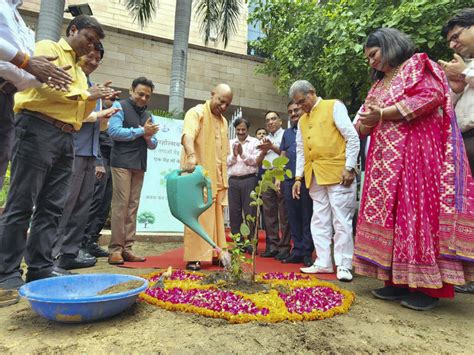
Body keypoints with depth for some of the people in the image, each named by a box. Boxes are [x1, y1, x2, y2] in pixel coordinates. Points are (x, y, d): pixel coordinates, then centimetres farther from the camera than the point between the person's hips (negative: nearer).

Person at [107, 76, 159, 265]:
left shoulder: (147, 115, 19)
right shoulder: (120, 106, 2)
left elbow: (153, 144, 17)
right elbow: (114, 131, -13)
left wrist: (148, 138, -6)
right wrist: (141, 131, -10)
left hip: (139, 165, 6)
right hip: (122, 163, -6)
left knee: (133, 207, 4)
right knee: (120, 205, -8)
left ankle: (126, 248, 8)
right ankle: (115, 249, -2)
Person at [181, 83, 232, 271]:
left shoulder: (223, 121, 18)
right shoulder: (196, 112, -5)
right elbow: (188, 135, -26)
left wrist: (223, 178, 18)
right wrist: (191, 155, -45)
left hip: (217, 178, 7)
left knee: (216, 217, 10)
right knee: (198, 216, -5)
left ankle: (216, 253, 18)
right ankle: (193, 257, 1)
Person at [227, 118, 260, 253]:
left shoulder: (255, 142, 8)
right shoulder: (229, 143, 16)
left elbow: (256, 161, -4)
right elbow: (225, 162, 7)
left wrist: (243, 153, -11)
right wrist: (233, 155, -10)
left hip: (249, 180, -3)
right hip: (233, 181, 3)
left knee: (250, 212, -1)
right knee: (234, 213, 5)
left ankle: (251, 243, 7)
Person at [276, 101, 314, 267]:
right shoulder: (287, 133, 20)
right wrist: (278, 177, 12)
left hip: (306, 179, -5)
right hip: (289, 180, 5)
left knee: (307, 216, -1)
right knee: (293, 216, 7)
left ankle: (307, 252, 7)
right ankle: (297, 250, 16)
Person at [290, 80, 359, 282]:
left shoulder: (334, 107, 1)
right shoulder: (302, 121, 19)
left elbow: (353, 138, -6)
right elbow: (300, 151, 20)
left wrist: (349, 168, -12)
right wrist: (298, 177, 13)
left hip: (337, 173, -6)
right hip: (314, 177, 7)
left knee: (341, 221, -3)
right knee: (319, 222, 8)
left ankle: (343, 266, 6)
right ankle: (323, 263, 17)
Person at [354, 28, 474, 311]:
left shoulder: (417, 65, 5)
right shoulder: (379, 84, 26)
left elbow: (429, 97, -13)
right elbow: (370, 121, 20)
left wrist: (382, 114, -14)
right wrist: (364, 125, -4)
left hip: (416, 152, -7)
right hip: (386, 160, 7)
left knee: (418, 211, -10)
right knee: (389, 213, 1)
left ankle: (428, 285, -2)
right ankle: (399, 280, 7)